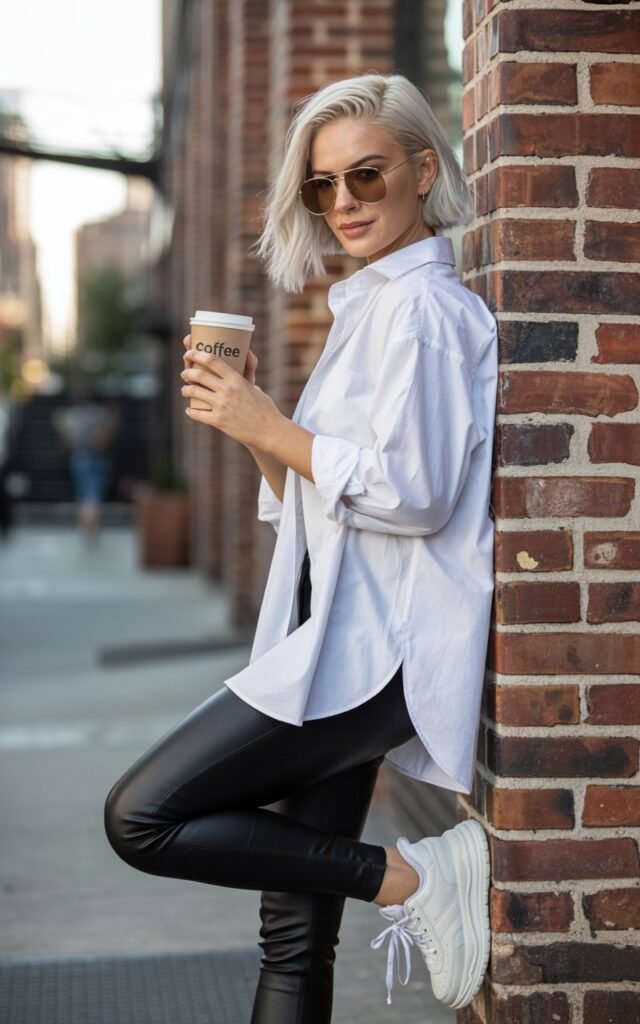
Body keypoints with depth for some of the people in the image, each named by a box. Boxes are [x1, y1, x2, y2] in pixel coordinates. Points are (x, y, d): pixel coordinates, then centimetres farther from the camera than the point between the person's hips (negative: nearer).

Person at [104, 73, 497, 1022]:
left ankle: (408, 878, -7)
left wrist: (268, 427, -11)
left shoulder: (423, 306, -9)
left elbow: (411, 492, -19)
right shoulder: (373, 306, 21)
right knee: (296, 934, 9)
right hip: (344, 641, 10)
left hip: (377, 647, -10)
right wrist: (250, 421, 6)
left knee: (142, 817, -13)